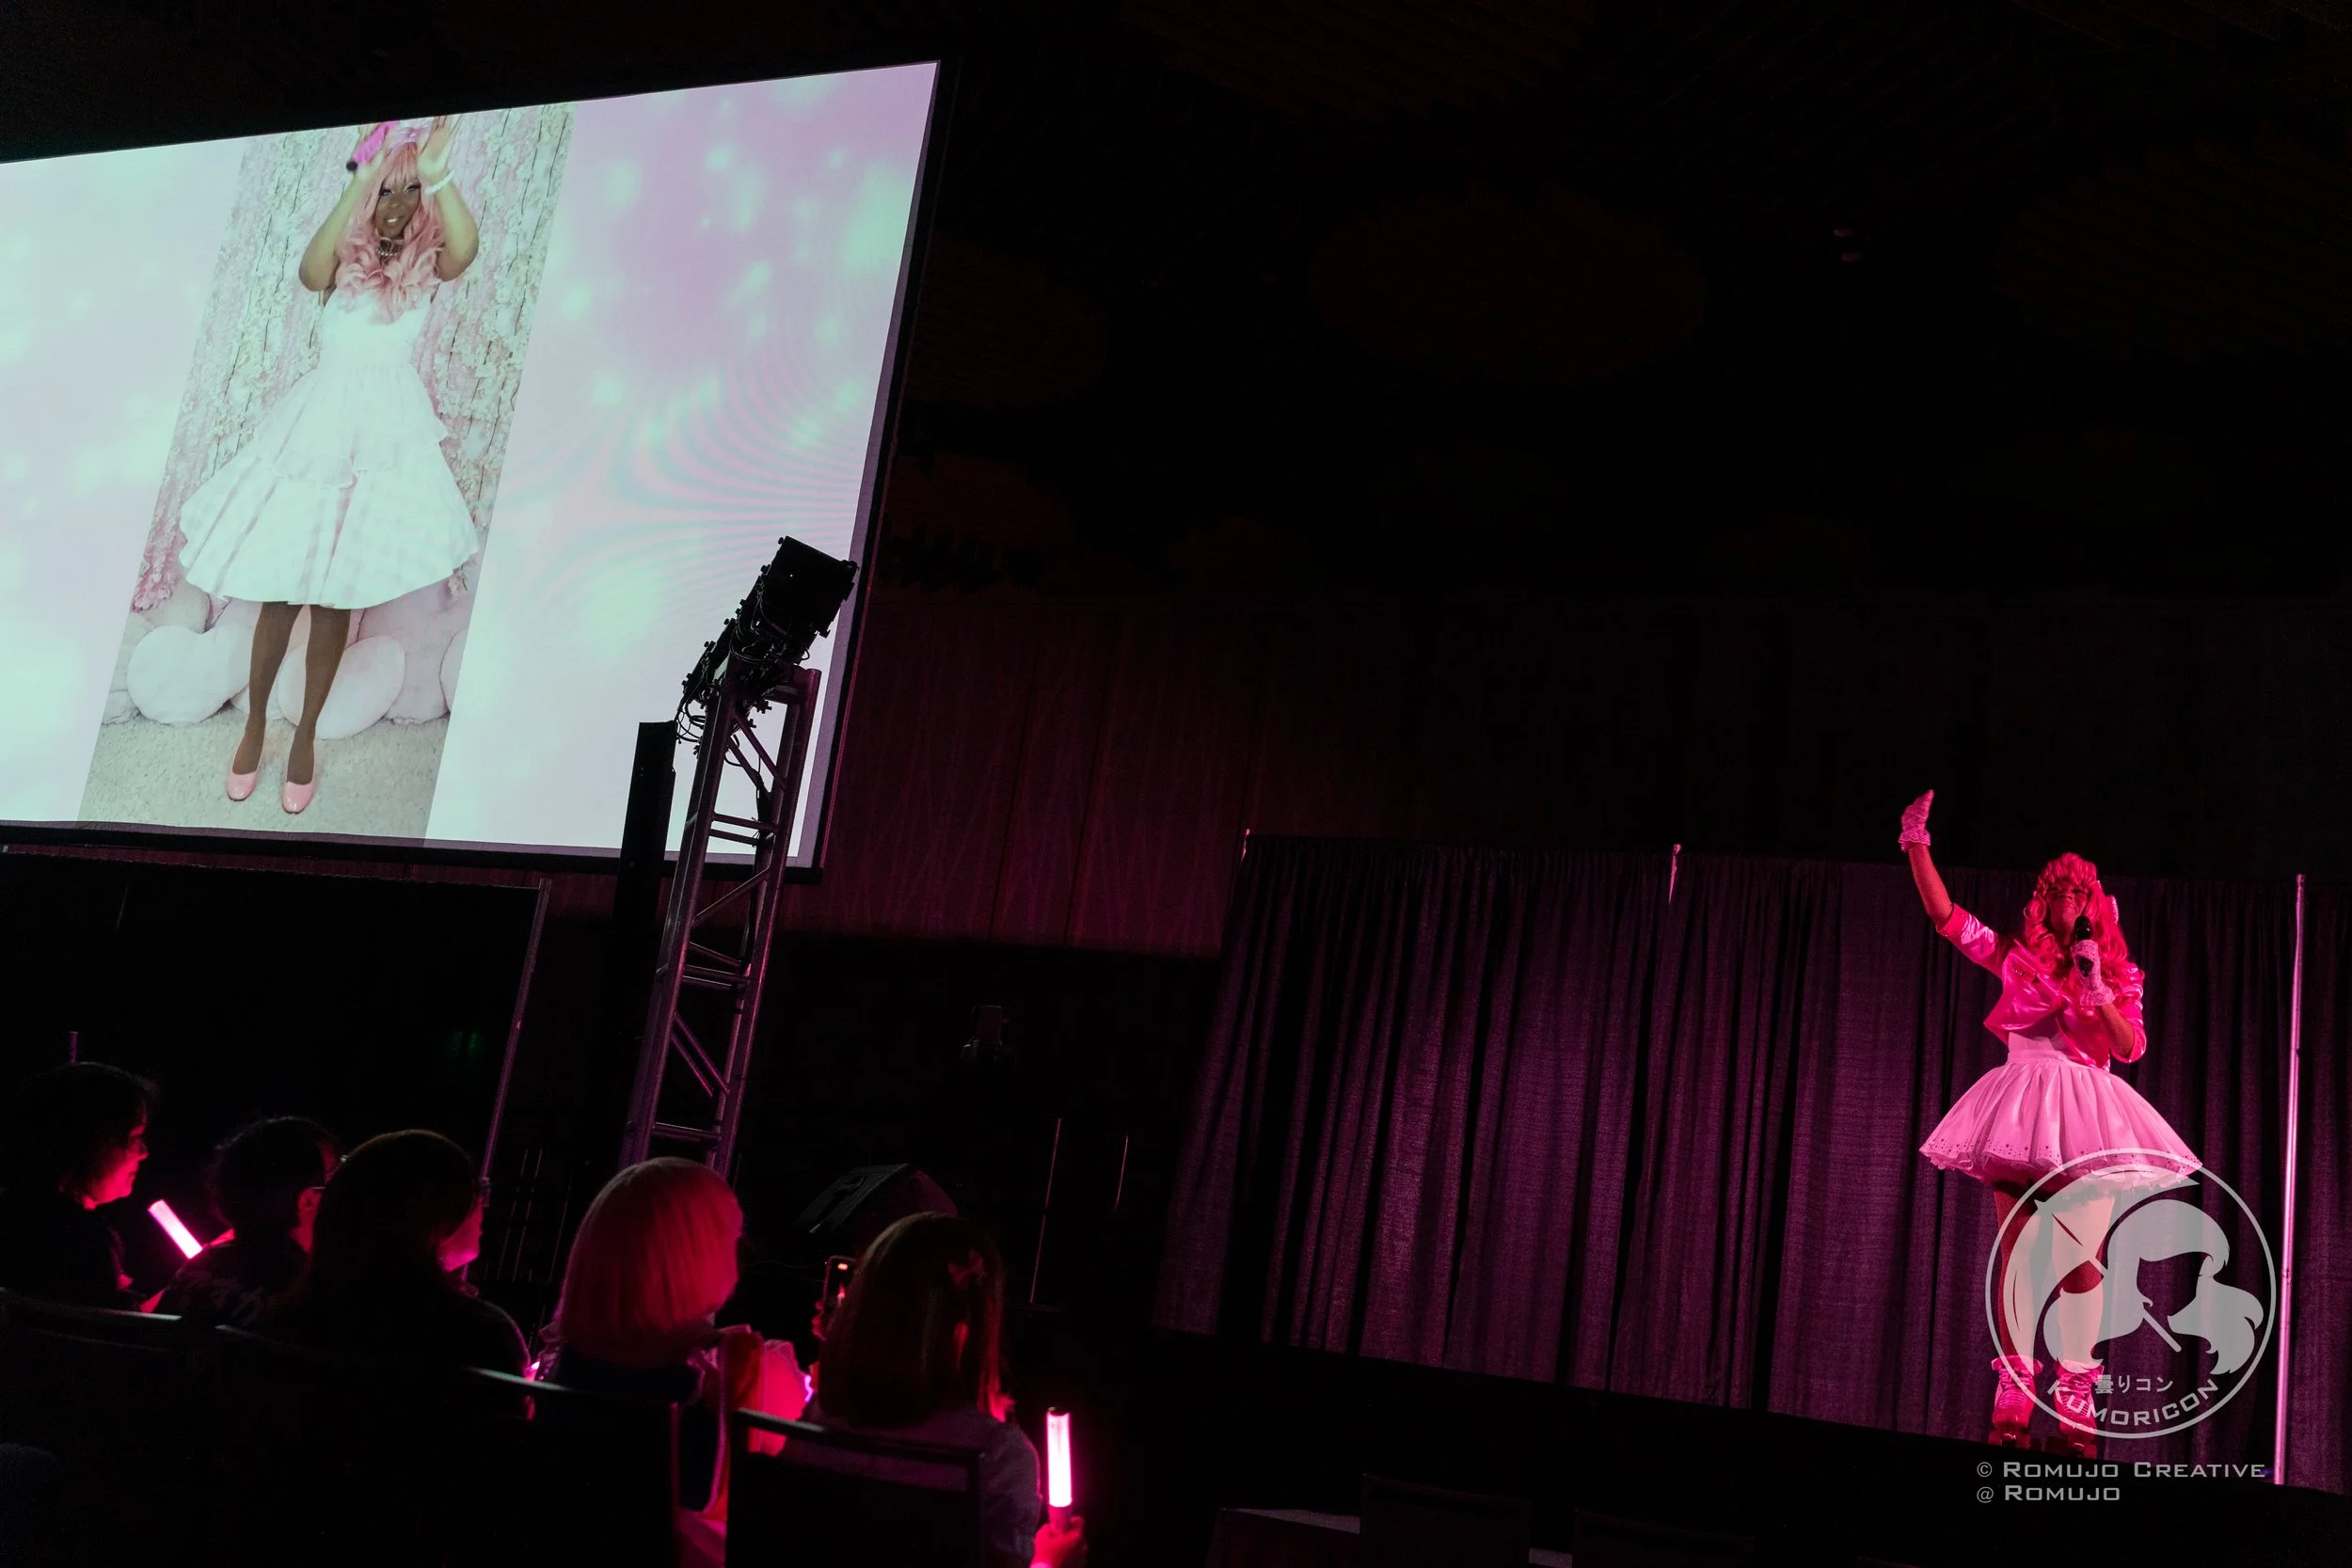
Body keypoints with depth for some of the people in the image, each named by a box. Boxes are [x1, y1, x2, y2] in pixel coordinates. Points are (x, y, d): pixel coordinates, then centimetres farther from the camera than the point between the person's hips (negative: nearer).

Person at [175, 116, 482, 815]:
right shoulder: (346, 258, 4)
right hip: (318, 424, 0)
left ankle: (306, 735, 18)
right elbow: (310, 273, -21)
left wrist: (439, 175, -28)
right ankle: (255, 722, 21)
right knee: (282, 589, 2)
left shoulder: (426, 264, 4)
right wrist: (359, 183, -25)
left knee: (339, 592, 5)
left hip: (387, 431, 0)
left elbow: (466, 248, -21)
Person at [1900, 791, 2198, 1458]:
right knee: (2017, 1255, -4)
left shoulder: (2117, 973, 13)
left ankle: (2075, 1404, -3)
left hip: (2085, 1116, 0)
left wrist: (2097, 994, -11)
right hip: (2022, 1110, 0)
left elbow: (2132, 1047, 3)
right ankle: (2012, 1401, -5)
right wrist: (1917, 846, 0)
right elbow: (1945, 915, 7)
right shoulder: (2015, 954, 11)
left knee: (2081, 1258, -7)